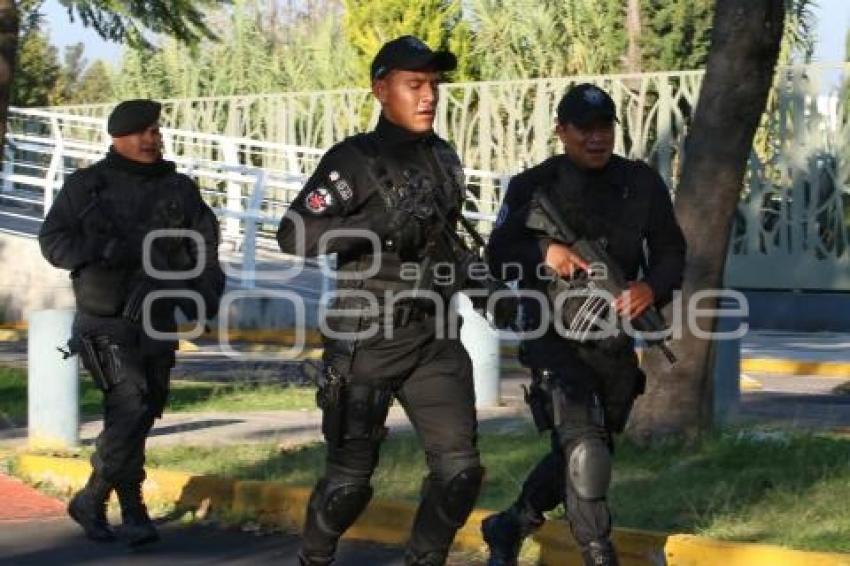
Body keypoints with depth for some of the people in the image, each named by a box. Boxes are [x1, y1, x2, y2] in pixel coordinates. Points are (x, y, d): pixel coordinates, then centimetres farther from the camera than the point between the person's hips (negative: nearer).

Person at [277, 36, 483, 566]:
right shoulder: (355, 159, -9)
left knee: (460, 467, -3)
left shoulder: (445, 159, 12)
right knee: (351, 476, 1)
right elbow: (294, 236, -21)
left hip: (433, 338, 6)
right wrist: (377, 223, -29)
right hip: (367, 341, -6)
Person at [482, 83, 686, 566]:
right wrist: (544, 252, -22)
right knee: (585, 447, -22)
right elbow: (498, 255, -2)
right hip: (556, 337, -4)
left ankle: (510, 526, 38)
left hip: (615, 340, 5)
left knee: (586, 452, 16)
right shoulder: (533, 187, -4)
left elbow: (671, 251, 7)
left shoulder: (642, 183, 3)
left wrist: (652, 287, -14)